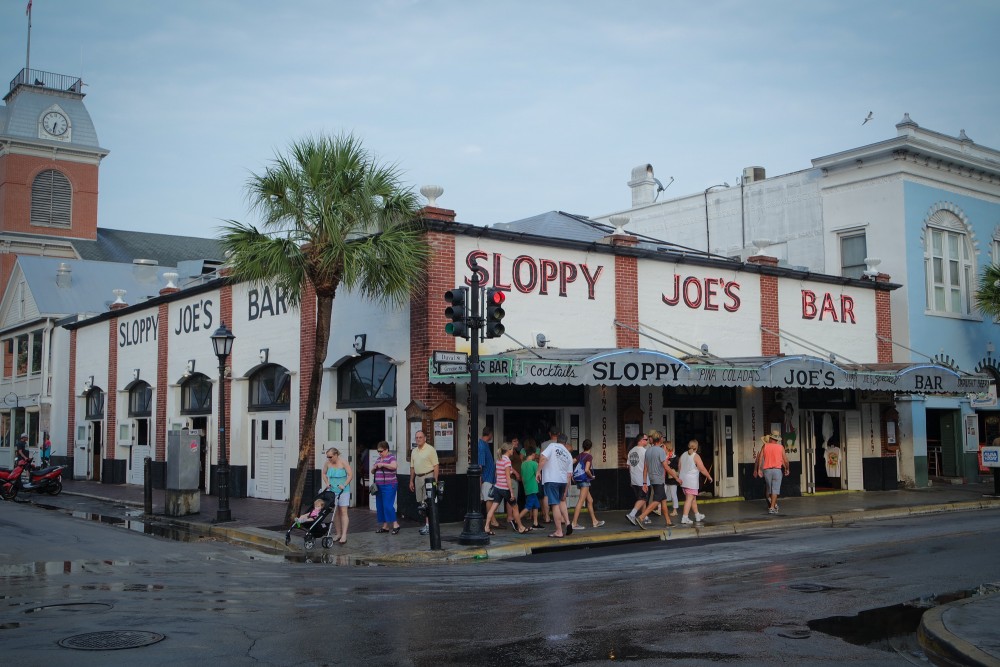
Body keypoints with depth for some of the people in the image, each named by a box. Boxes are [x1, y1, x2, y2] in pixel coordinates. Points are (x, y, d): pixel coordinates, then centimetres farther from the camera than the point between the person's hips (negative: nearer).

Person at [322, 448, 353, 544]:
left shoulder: (343, 463, -10)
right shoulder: (327, 463, 1)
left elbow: (351, 475, -11)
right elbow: (324, 474, 16)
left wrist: (344, 485, -19)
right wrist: (327, 483, 1)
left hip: (343, 491, -5)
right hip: (332, 491, 5)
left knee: (343, 512, -9)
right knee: (335, 513, 7)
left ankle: (344, 536, -13)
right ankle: (338, 534, 16)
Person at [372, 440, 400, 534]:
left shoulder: (391, 457, -6)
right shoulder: (379, 458, 17)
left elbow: (394, 466, -26)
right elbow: (372, 471, 25)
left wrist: (382, 464, -20)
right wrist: (374, 467, 2)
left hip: (389, 486, -8)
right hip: (379, 486, 8)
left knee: (388, 505, -13)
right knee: (380, 506, 8)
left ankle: (395, 525, -5)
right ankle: (385, 526, 14)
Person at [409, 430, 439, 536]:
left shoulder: (430, 449, -6)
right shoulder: (414, 451, 15)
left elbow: (436, 466, -9)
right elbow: (412, 467, 20)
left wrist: (435, 480, -15)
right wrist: (411, 481, 16)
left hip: (428, 477, -7)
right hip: (418, 478, 7)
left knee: (428, 502, -11)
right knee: (422, 502, 8)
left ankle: (428, 525, -11)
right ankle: (427, 524, 14)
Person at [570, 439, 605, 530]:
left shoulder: (580, 455, 9)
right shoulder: (589, 456, -11)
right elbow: (586, 469, -23)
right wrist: (592, 476, -5)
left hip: (579, 480, 8)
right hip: (585, 480, -8)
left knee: (590, 500, 17)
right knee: (581, 501, -10)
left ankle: (594, 521, 25)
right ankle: (574, 524, -14)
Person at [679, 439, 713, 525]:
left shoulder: (683, 455, 8)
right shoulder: (696, 456, -12)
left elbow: (679, 467, 15)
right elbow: (702, 469, -12)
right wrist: (709, 477, 3)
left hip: (683, 480, 7)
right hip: (691, 481, -7)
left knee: (693, 498, 19)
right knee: (689, 499, -6)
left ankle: (697, 515, 30)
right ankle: (684, 518, -12)